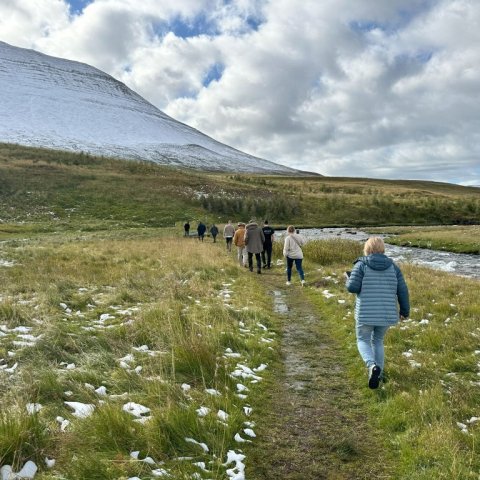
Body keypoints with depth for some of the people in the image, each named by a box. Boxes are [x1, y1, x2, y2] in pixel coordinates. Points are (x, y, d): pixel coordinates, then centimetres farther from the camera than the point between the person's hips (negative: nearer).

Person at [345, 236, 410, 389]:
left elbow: (353, 287, -12)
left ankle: (372, 366, -11)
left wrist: (348, 278, 10)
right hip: (387, 314, 3)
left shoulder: (361, 265, -6)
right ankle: (378, 373, 21)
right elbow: (402, 290, 4)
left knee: (363, 341, 15)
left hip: (366, 314, -3)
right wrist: (405, 310, 16)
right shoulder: (392, 266, 4)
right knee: (378, 341, 24)